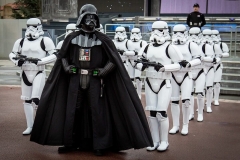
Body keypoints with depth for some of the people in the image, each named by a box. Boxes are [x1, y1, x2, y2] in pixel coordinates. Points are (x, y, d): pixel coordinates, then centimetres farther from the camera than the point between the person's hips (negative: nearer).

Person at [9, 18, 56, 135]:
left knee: (35, 99, -14)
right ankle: (30, 126, 20)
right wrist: (17, 61, -4)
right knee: (27, 100, 9)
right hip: (25, 73, 5)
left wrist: (40, 61, -20)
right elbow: (12, 54, 17)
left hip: (39, 73, -5)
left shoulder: (45, 41, -5)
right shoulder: (21, 41, 9)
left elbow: (54, 55, -10)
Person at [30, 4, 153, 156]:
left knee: (97, 112, 0)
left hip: (95, 80, -2)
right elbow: (62, 56, 15)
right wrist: (66, 67, -2)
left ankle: (99, 145, 9)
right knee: (71, 111, 7)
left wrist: (104, 71, -14)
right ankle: (70, 142, 20)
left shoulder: (103, 39, -1)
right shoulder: (72, 37, 6)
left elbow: (114, 59, -1)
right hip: (75, 79, 2)